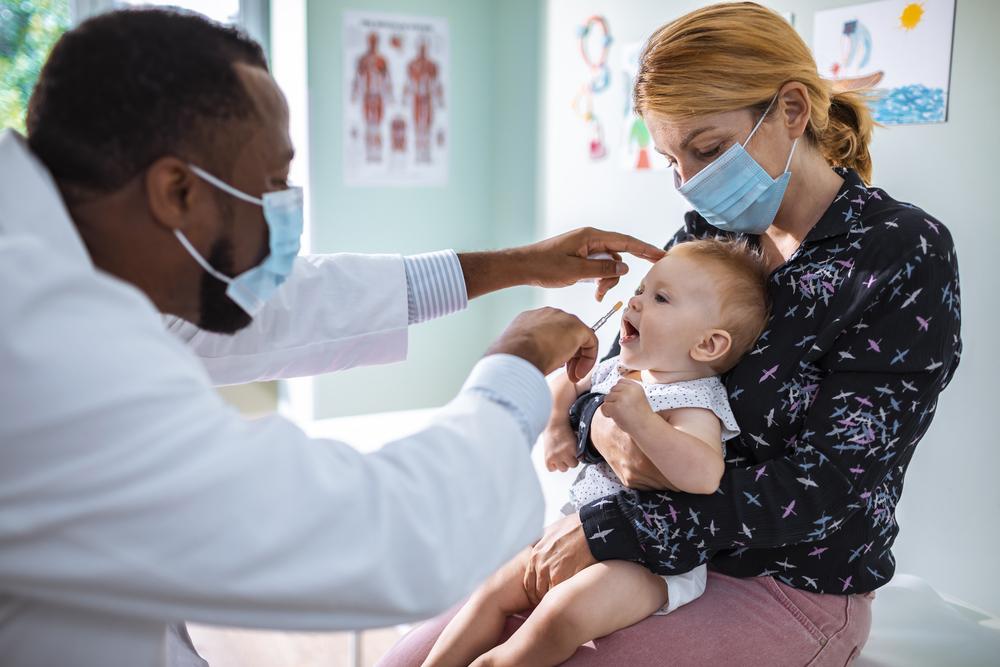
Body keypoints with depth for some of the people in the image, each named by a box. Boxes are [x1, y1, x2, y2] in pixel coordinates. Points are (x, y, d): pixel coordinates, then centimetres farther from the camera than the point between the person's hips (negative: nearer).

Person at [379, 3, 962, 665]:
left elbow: (828, 482, -20)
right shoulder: (710, 231, 2)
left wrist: (611, 528, -23)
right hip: (653, 552, 5)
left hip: (791, 587, -5)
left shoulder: (906, 255, -15)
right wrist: (601, 424, -19)